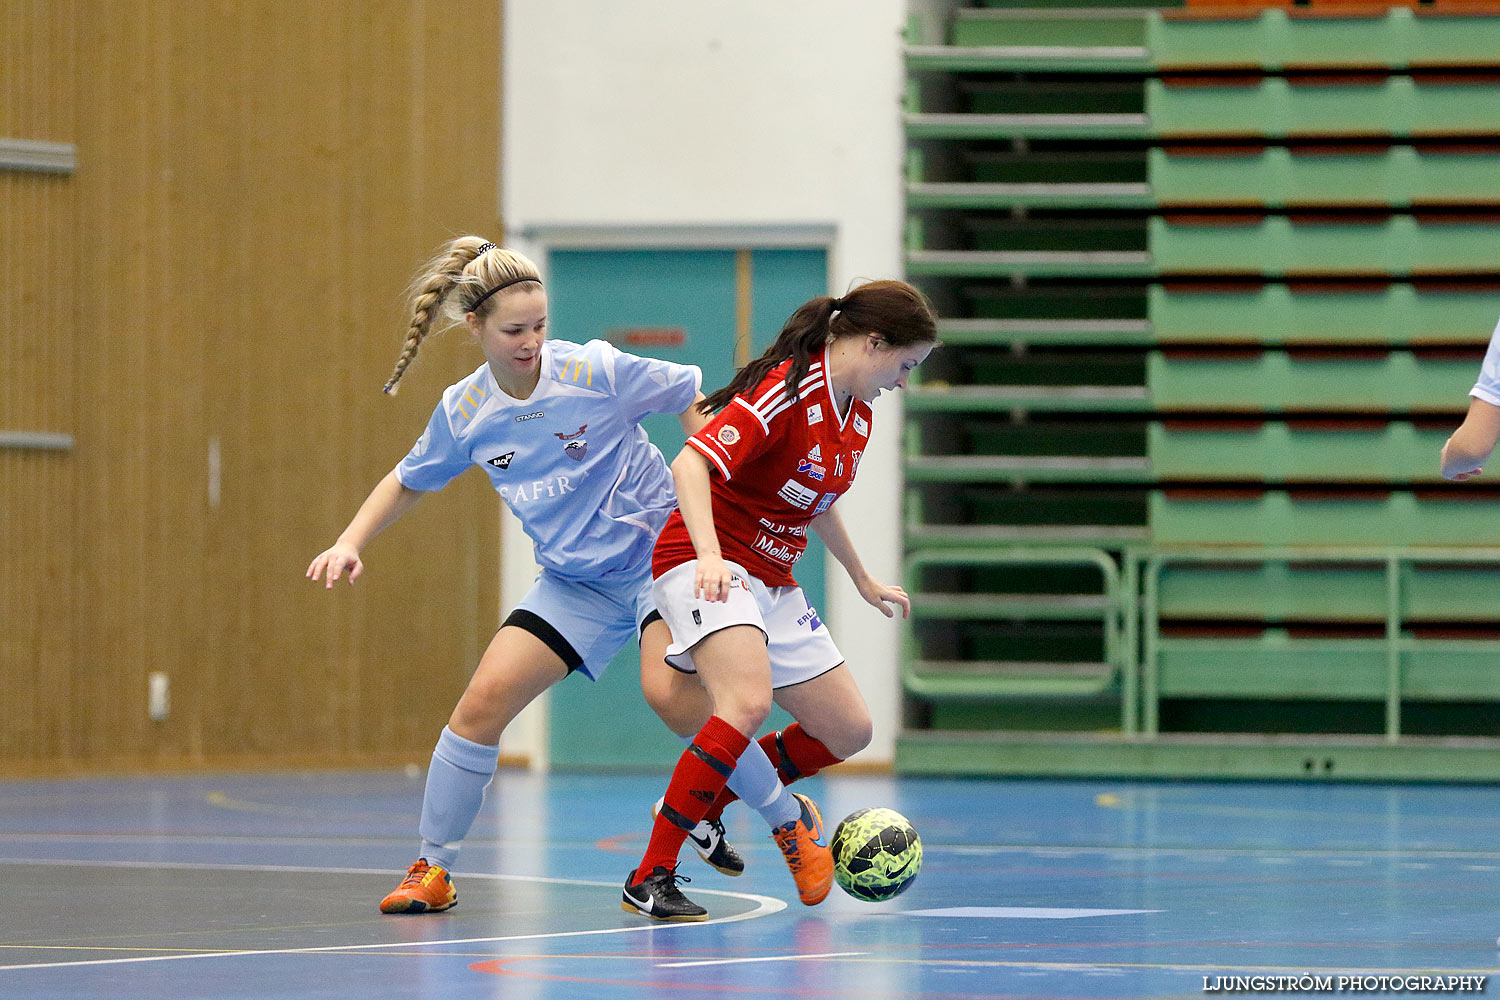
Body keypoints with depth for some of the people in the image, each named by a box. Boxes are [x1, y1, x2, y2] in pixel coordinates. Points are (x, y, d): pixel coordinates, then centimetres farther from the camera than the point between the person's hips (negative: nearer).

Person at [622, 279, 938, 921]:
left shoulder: (859, 416, 10)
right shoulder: (787, 392, -19)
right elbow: (691, 463, -28)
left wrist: (863, 580, 37)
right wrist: (709, 555, -41)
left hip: (772, 585, 9)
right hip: (706, 571, -9)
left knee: (849, 731, 7)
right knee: (750, 703, -33)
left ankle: (705, 802, 24)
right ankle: (649, 880, -29)